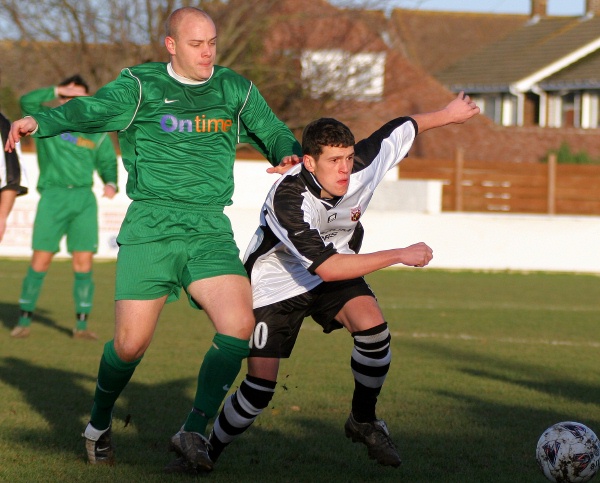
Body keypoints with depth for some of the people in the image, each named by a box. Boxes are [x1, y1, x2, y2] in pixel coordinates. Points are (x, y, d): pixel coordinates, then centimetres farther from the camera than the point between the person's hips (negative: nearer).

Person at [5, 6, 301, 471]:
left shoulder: (235, 89, 11)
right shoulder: (142, 85, 0)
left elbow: (274, 133, 22)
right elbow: (94, 109, -16)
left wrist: (288, 155, -2)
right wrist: (41, 122, -35)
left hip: (210, 229, 3)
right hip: (150, 228, -3)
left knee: (239, 324, -18)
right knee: (131, 343, -5)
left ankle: (194, 432, -6)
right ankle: (99, 425, 23)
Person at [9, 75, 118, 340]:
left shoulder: (96, 132, 11)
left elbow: (107, 161, 21)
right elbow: (27, 101, -13)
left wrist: (111, 182, 3)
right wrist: (57, 91, -14)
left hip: (84, 200, 2)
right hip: (52, 198, -2)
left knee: (84, 261, -2)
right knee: (41, 260, -4)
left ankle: (81, 323, 3)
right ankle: (25, 320, 6)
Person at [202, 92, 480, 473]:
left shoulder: (362, 166, -23)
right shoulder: (288, 199, -38)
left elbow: (403, 128, -3)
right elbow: (327, 268, -39)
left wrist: (448, 114, 15)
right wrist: (400, 255, -34)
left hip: (334, 273, 5)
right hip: (275, 282, -4)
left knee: (372, 325, -24)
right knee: (261, 385, -11)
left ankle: (364, 421, 0)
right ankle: (208, 452, 14)